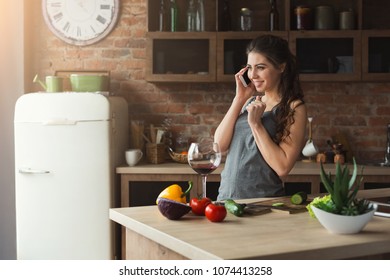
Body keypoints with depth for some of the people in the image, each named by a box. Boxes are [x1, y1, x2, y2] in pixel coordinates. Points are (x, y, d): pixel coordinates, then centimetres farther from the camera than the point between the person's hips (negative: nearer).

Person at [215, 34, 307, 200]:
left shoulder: (294, 108, -8)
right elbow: (219, 145, -2)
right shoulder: (251, 101, 8)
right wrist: (239, 99, -5)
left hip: (263, 203, -5)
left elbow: (282, 168, -17)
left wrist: (256, 124, -18)